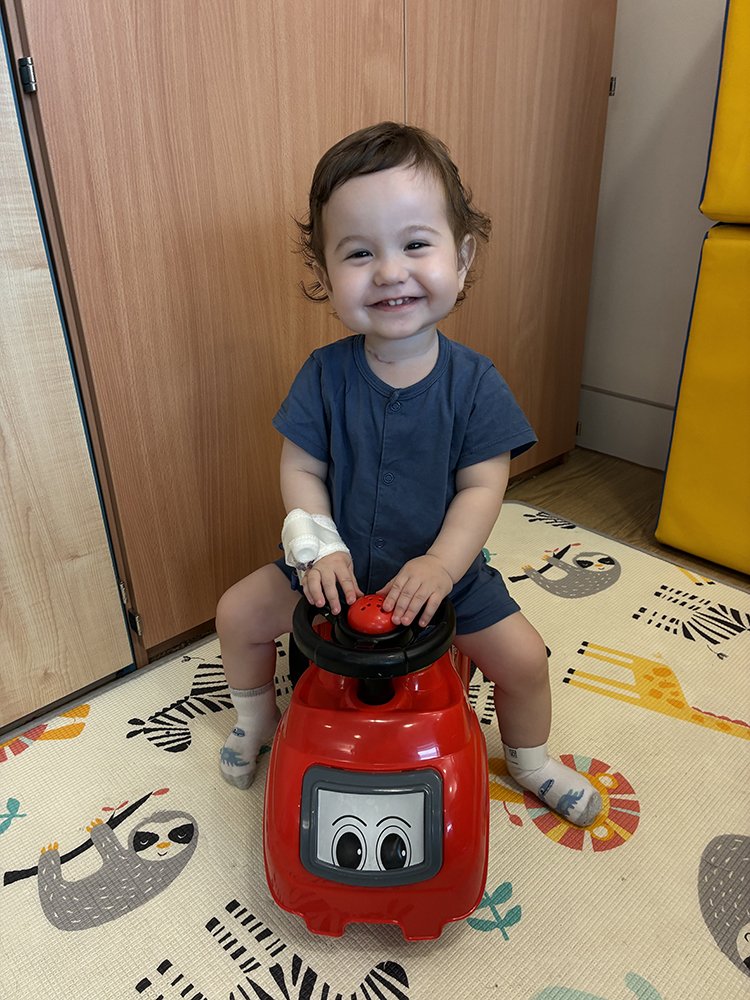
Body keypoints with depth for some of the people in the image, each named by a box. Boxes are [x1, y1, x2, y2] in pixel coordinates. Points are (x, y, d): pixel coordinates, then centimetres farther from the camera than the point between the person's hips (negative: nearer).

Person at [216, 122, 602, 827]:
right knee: (239, 612, -1)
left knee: (523, 656, -6)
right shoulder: (325, 375, -14)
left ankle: (529, 758, 30)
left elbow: (482, 487, -17)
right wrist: (319, 549, -24)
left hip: (444, 569, -1)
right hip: (341, 567, 2)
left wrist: (440, 565, -29)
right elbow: (301, 470, -10)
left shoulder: (474, 382, -16)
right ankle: (255, 716, 32)